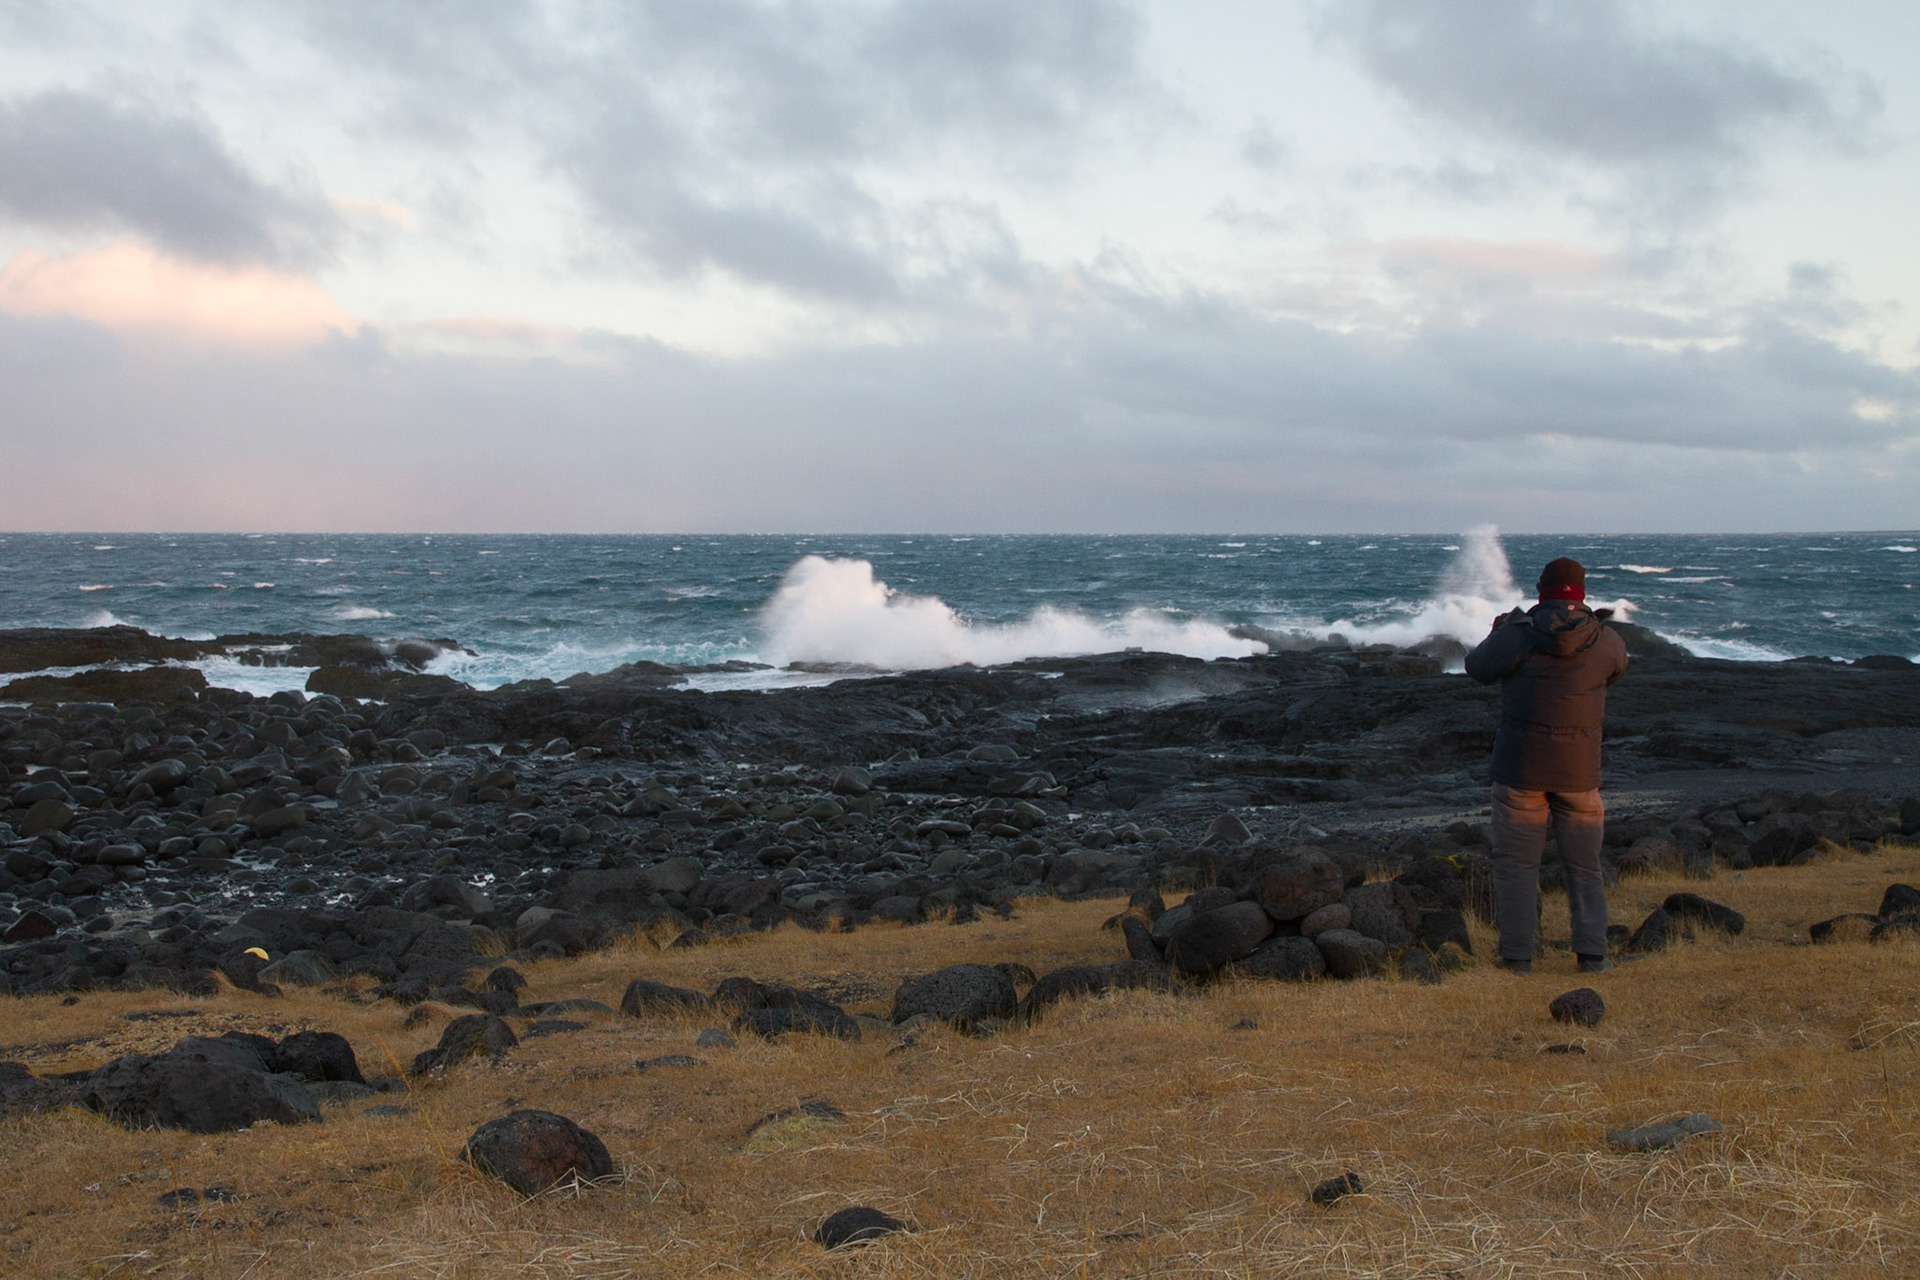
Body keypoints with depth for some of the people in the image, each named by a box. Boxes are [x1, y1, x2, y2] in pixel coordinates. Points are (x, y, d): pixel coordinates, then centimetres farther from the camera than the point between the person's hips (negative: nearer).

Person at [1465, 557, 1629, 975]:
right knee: (1585, 864, 13)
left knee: (1516, 863, 6)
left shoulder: (1515, 637, -12)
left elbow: (1479, 668, 5)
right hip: (1580, 770, 2)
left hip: (1521, 767, -2)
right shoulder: (1607, 642, -4)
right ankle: (1592, 953, 9)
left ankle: (1517, 954, 4)